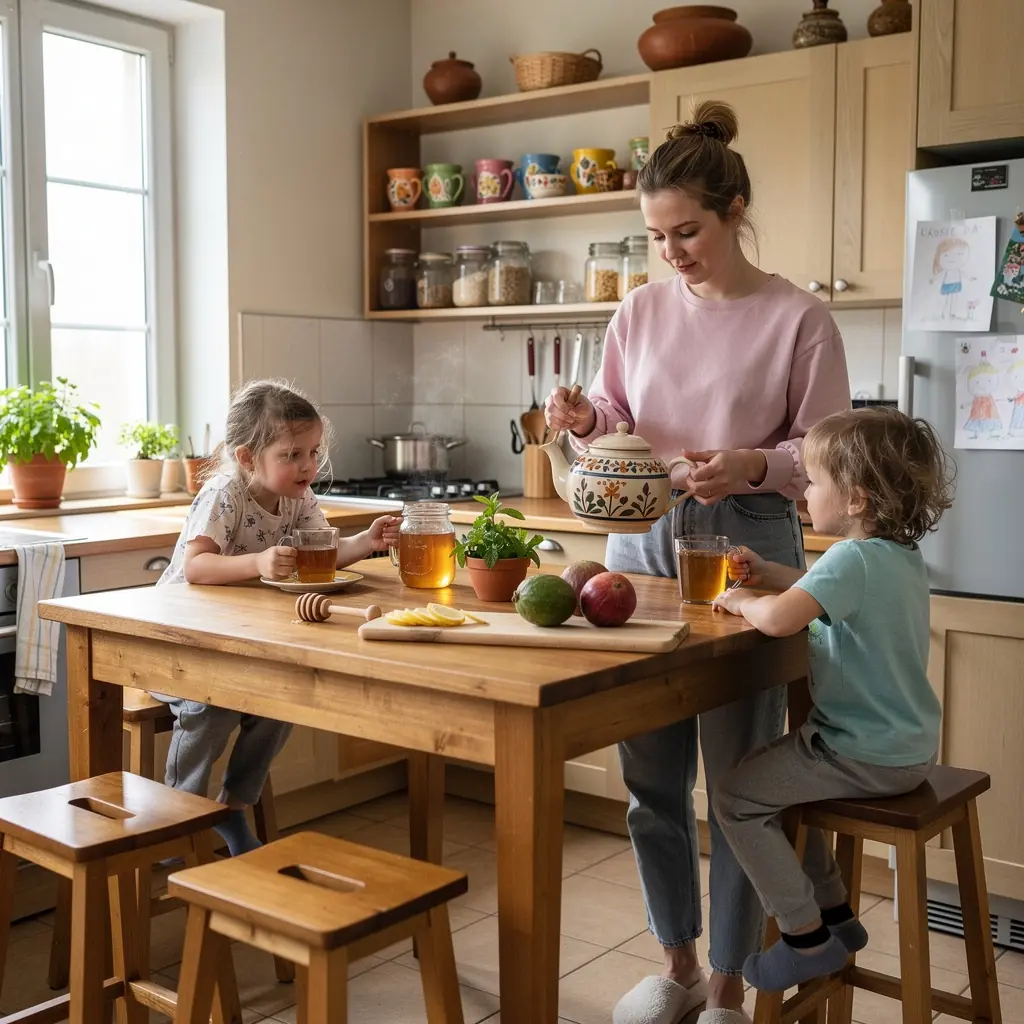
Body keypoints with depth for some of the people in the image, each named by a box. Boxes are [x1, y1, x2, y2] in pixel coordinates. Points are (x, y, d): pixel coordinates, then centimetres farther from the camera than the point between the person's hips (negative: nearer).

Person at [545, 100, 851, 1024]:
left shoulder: (798, 319, -6)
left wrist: (750, 466, -23)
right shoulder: (643, 309, 8)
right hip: (642, 542, 5)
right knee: (652, 776, 11)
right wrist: (583, 422, -6)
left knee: (739, 779, 4)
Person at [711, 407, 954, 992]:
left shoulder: (854, 558, -24)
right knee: (780, 780, 27)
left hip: (868, 759, -10)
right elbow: (829, 595, 21)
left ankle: (808, 938, 5)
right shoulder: (906, 556, 6)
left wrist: (742, 601, -18)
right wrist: (768, 573, 9)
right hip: (907, 746, 10)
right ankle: (835, 911, 32)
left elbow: (780, 619, -39)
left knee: (737, 799, -2)